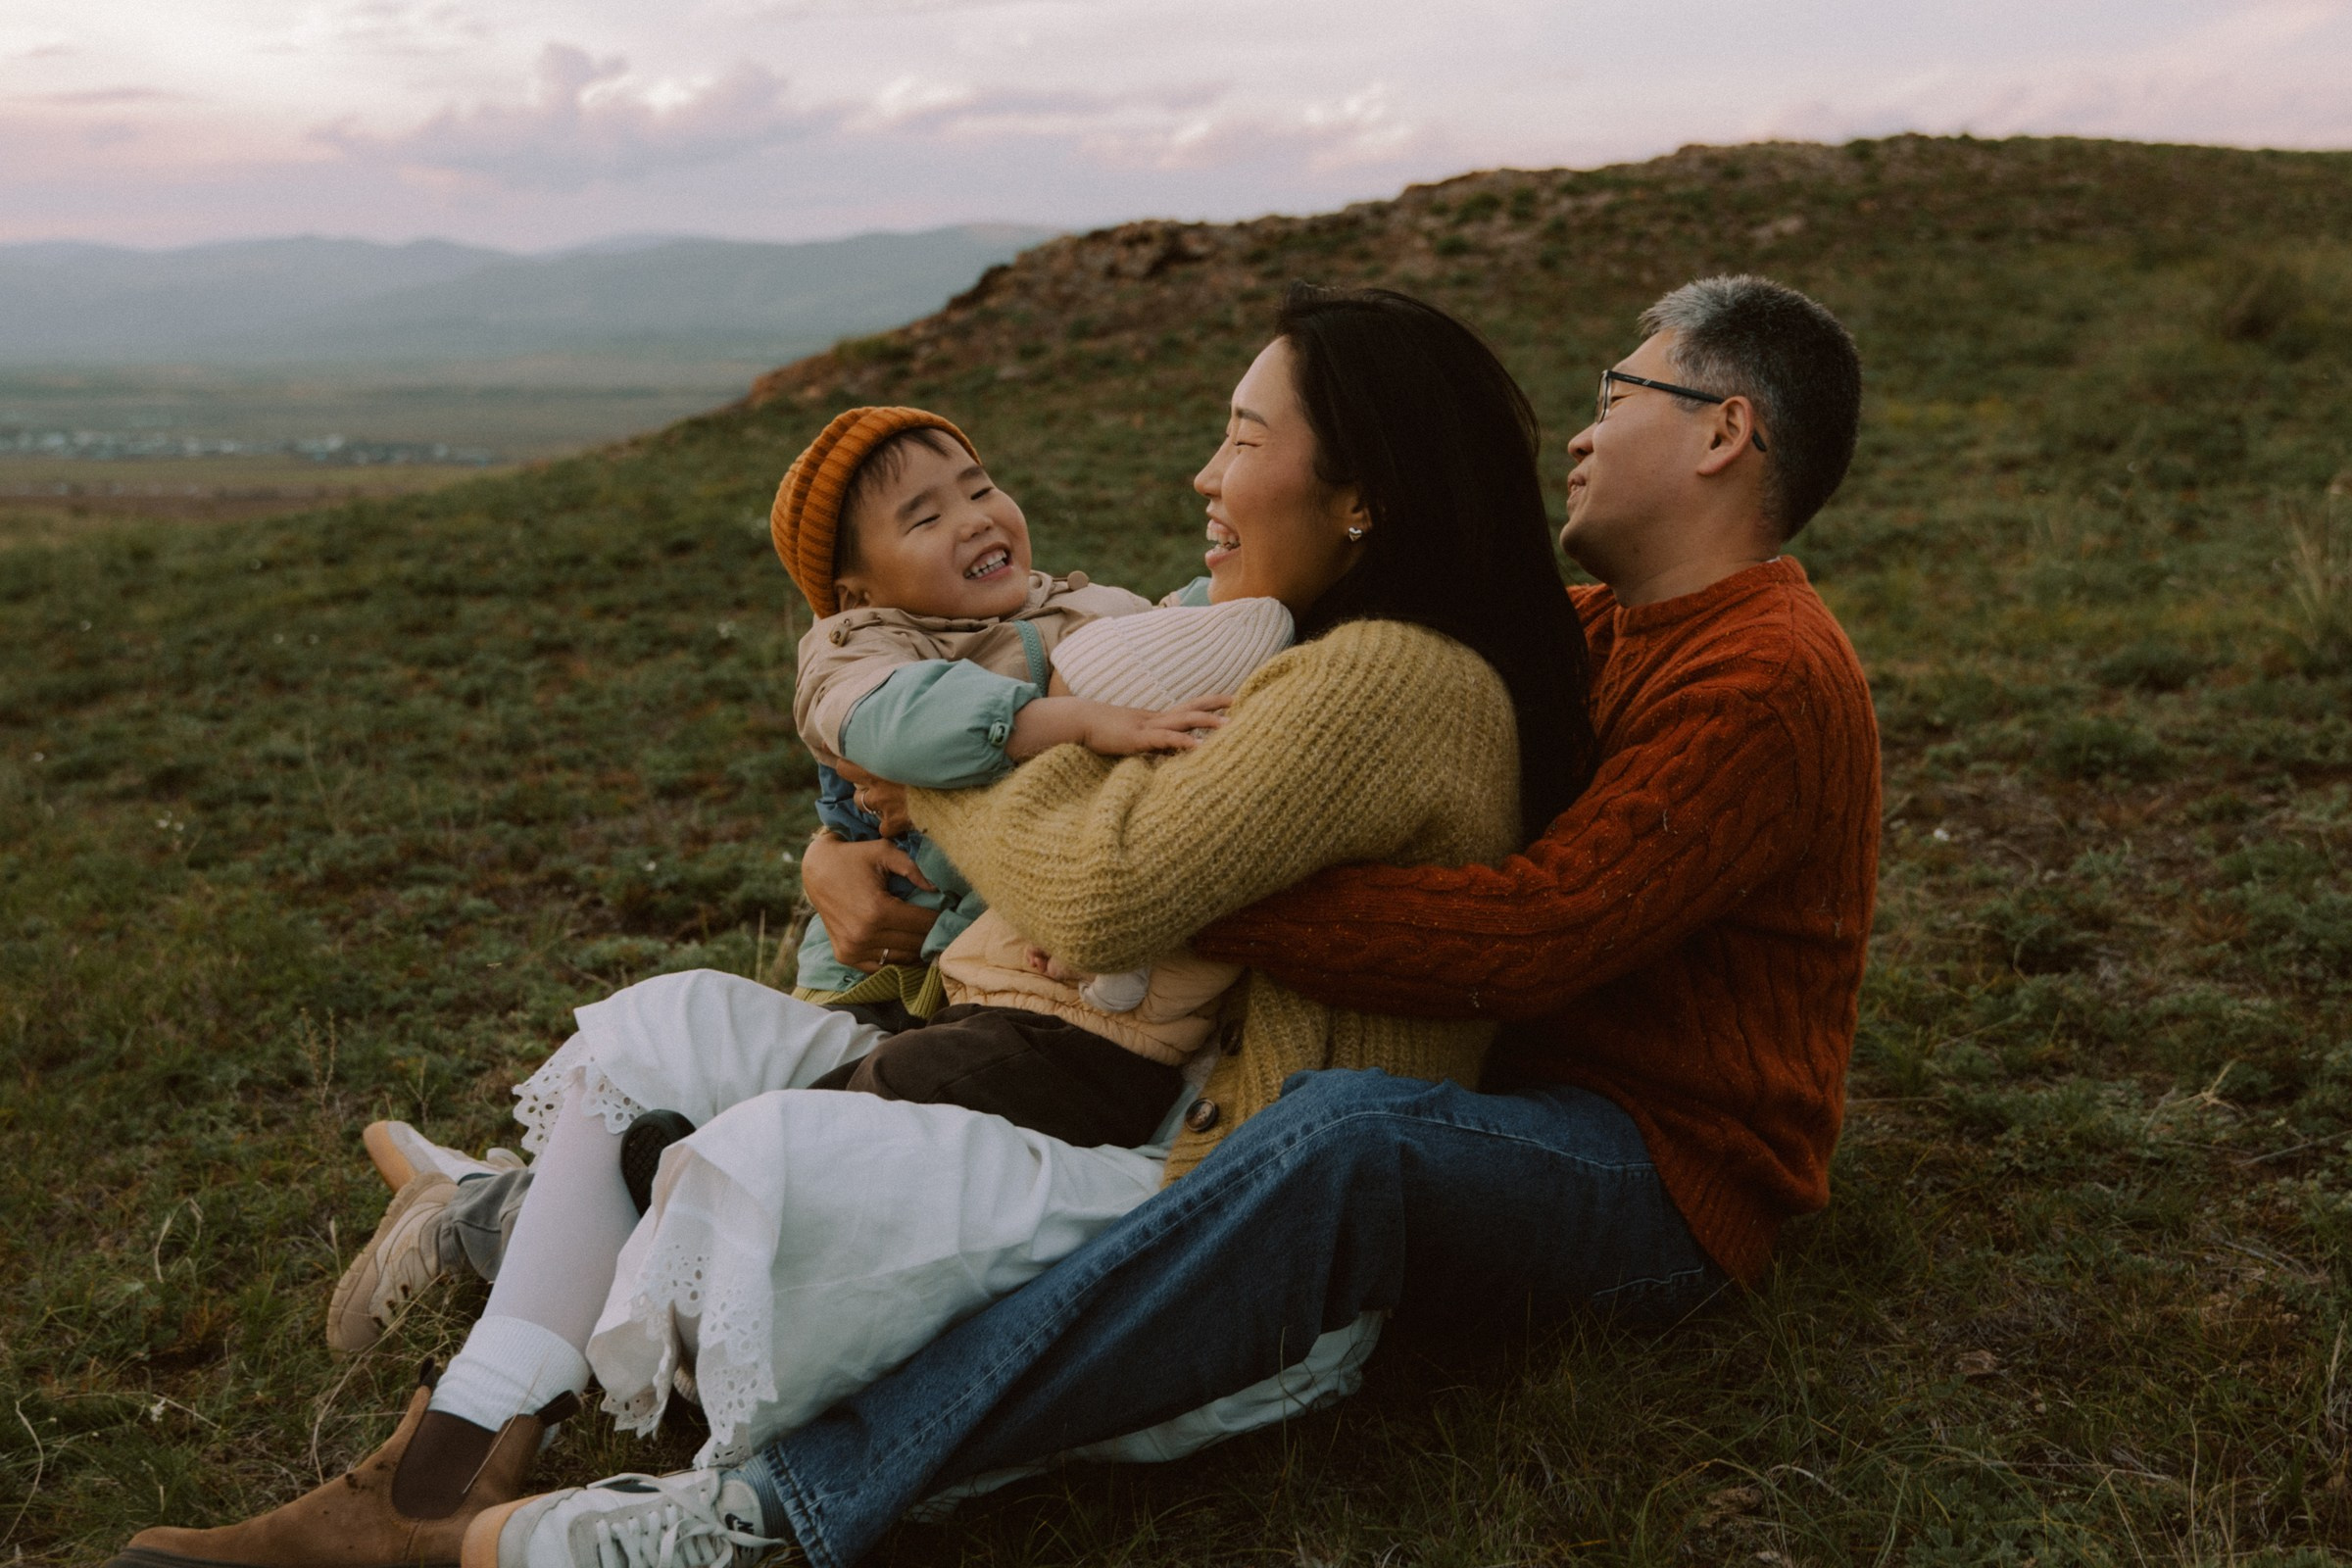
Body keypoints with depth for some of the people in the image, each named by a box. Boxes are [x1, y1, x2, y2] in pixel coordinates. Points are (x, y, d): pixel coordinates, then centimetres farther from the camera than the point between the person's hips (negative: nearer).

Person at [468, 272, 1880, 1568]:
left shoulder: (1770, 682, -15)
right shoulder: (1580, 635, 14)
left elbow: (1526, 938, -30)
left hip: (1663, 1176, -8)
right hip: (1495, 1085, 9)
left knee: (1346, 1135, -41)